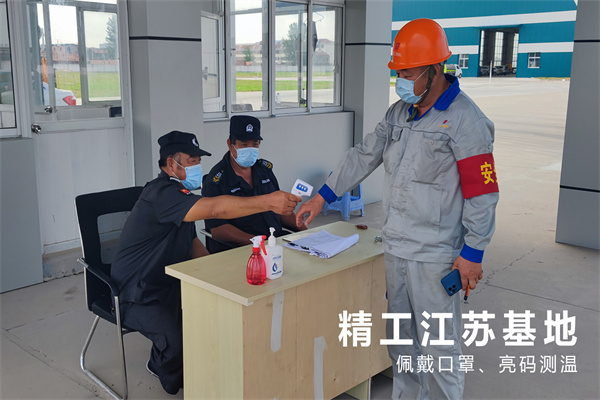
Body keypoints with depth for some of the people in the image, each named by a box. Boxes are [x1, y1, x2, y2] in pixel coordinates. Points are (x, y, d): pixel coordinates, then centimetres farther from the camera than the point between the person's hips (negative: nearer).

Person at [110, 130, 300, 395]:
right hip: (138, 297, -10)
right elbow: (214, 208, -39)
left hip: (167, 285, 10)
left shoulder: (177, 192, 10)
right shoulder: (161, 193, -24)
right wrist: (268, 202, -41)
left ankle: (159, 364, 20)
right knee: (177, 342, -30)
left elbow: (191, 242, 18)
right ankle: (176, 384, 7)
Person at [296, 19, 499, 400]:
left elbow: (482, 193, -15)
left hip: (435, 254, -7)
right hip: (395, 246, 7)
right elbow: (364, 156, 13)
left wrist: (472, 254, -14)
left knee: (438, 343, 2)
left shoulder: (465, 120, -14)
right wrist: (321, 197, 11)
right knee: (401, 336, 19)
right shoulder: (399, 113, 9)